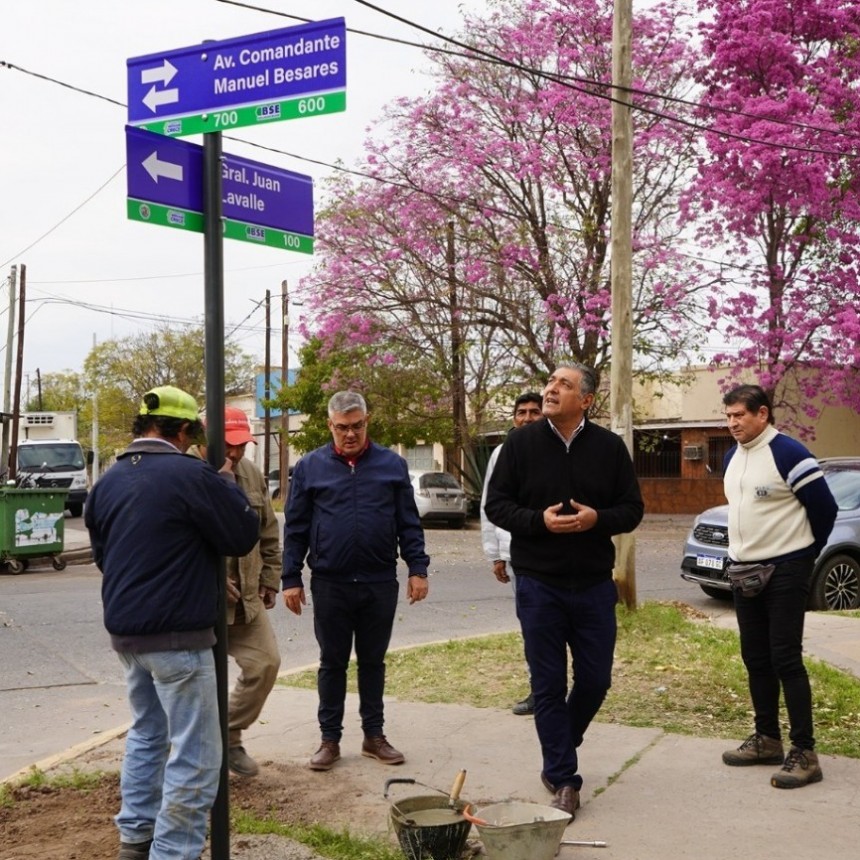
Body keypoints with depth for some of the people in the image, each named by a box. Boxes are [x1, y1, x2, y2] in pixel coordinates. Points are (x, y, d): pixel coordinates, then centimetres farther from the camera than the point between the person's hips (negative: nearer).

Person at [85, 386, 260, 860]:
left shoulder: (108, 481, 6)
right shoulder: (191, 476, -16)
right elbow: (245, 535, -7)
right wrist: (227, 485, 7)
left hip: (125, 629, 8)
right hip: (177, 634, -8)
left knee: (146, 733, 24)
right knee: (195, 753, 0)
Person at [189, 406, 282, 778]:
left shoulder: (251, 475, 8)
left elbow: (268, 534, 17)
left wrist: (270, 579, 13)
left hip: (246, 597, 6)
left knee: (265, 662, 4)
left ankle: (229, 737, 22)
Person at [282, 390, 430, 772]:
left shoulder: (392, 464, 2)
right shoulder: (310, 467, 1)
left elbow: (409, 523, 5)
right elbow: (295, 528, 3)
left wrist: (417, 568, -2)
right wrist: (291, 579, -1)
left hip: (380, 583, 1)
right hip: (329, 584, -1)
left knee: (373, 662, 12)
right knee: (332, 664, 9)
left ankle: (374, 735, 23)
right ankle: (330, 739, 19)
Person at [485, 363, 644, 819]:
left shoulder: (609, 446, 1)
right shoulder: (521, 443, -2)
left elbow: (632, 509, 4)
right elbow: (496, 504, -1)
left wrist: (596, 518, -17)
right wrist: (539, 520, -19)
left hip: (594, 584, 2)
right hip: (538, 584, -2)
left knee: (595, 679, 8)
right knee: (548, 684, 3)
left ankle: (557, 755, 33)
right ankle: (562, 777, 15)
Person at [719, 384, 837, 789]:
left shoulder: (788, 453, -15)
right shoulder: (732, 458, 10)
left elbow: (824, 508, -11)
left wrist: (803, 555, -1)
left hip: (784, 572, -8)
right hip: (744, 572, 8)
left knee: (785, 659, -8)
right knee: (756, 658, 11)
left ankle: (804, 752, -2)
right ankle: (767, 739, 22)